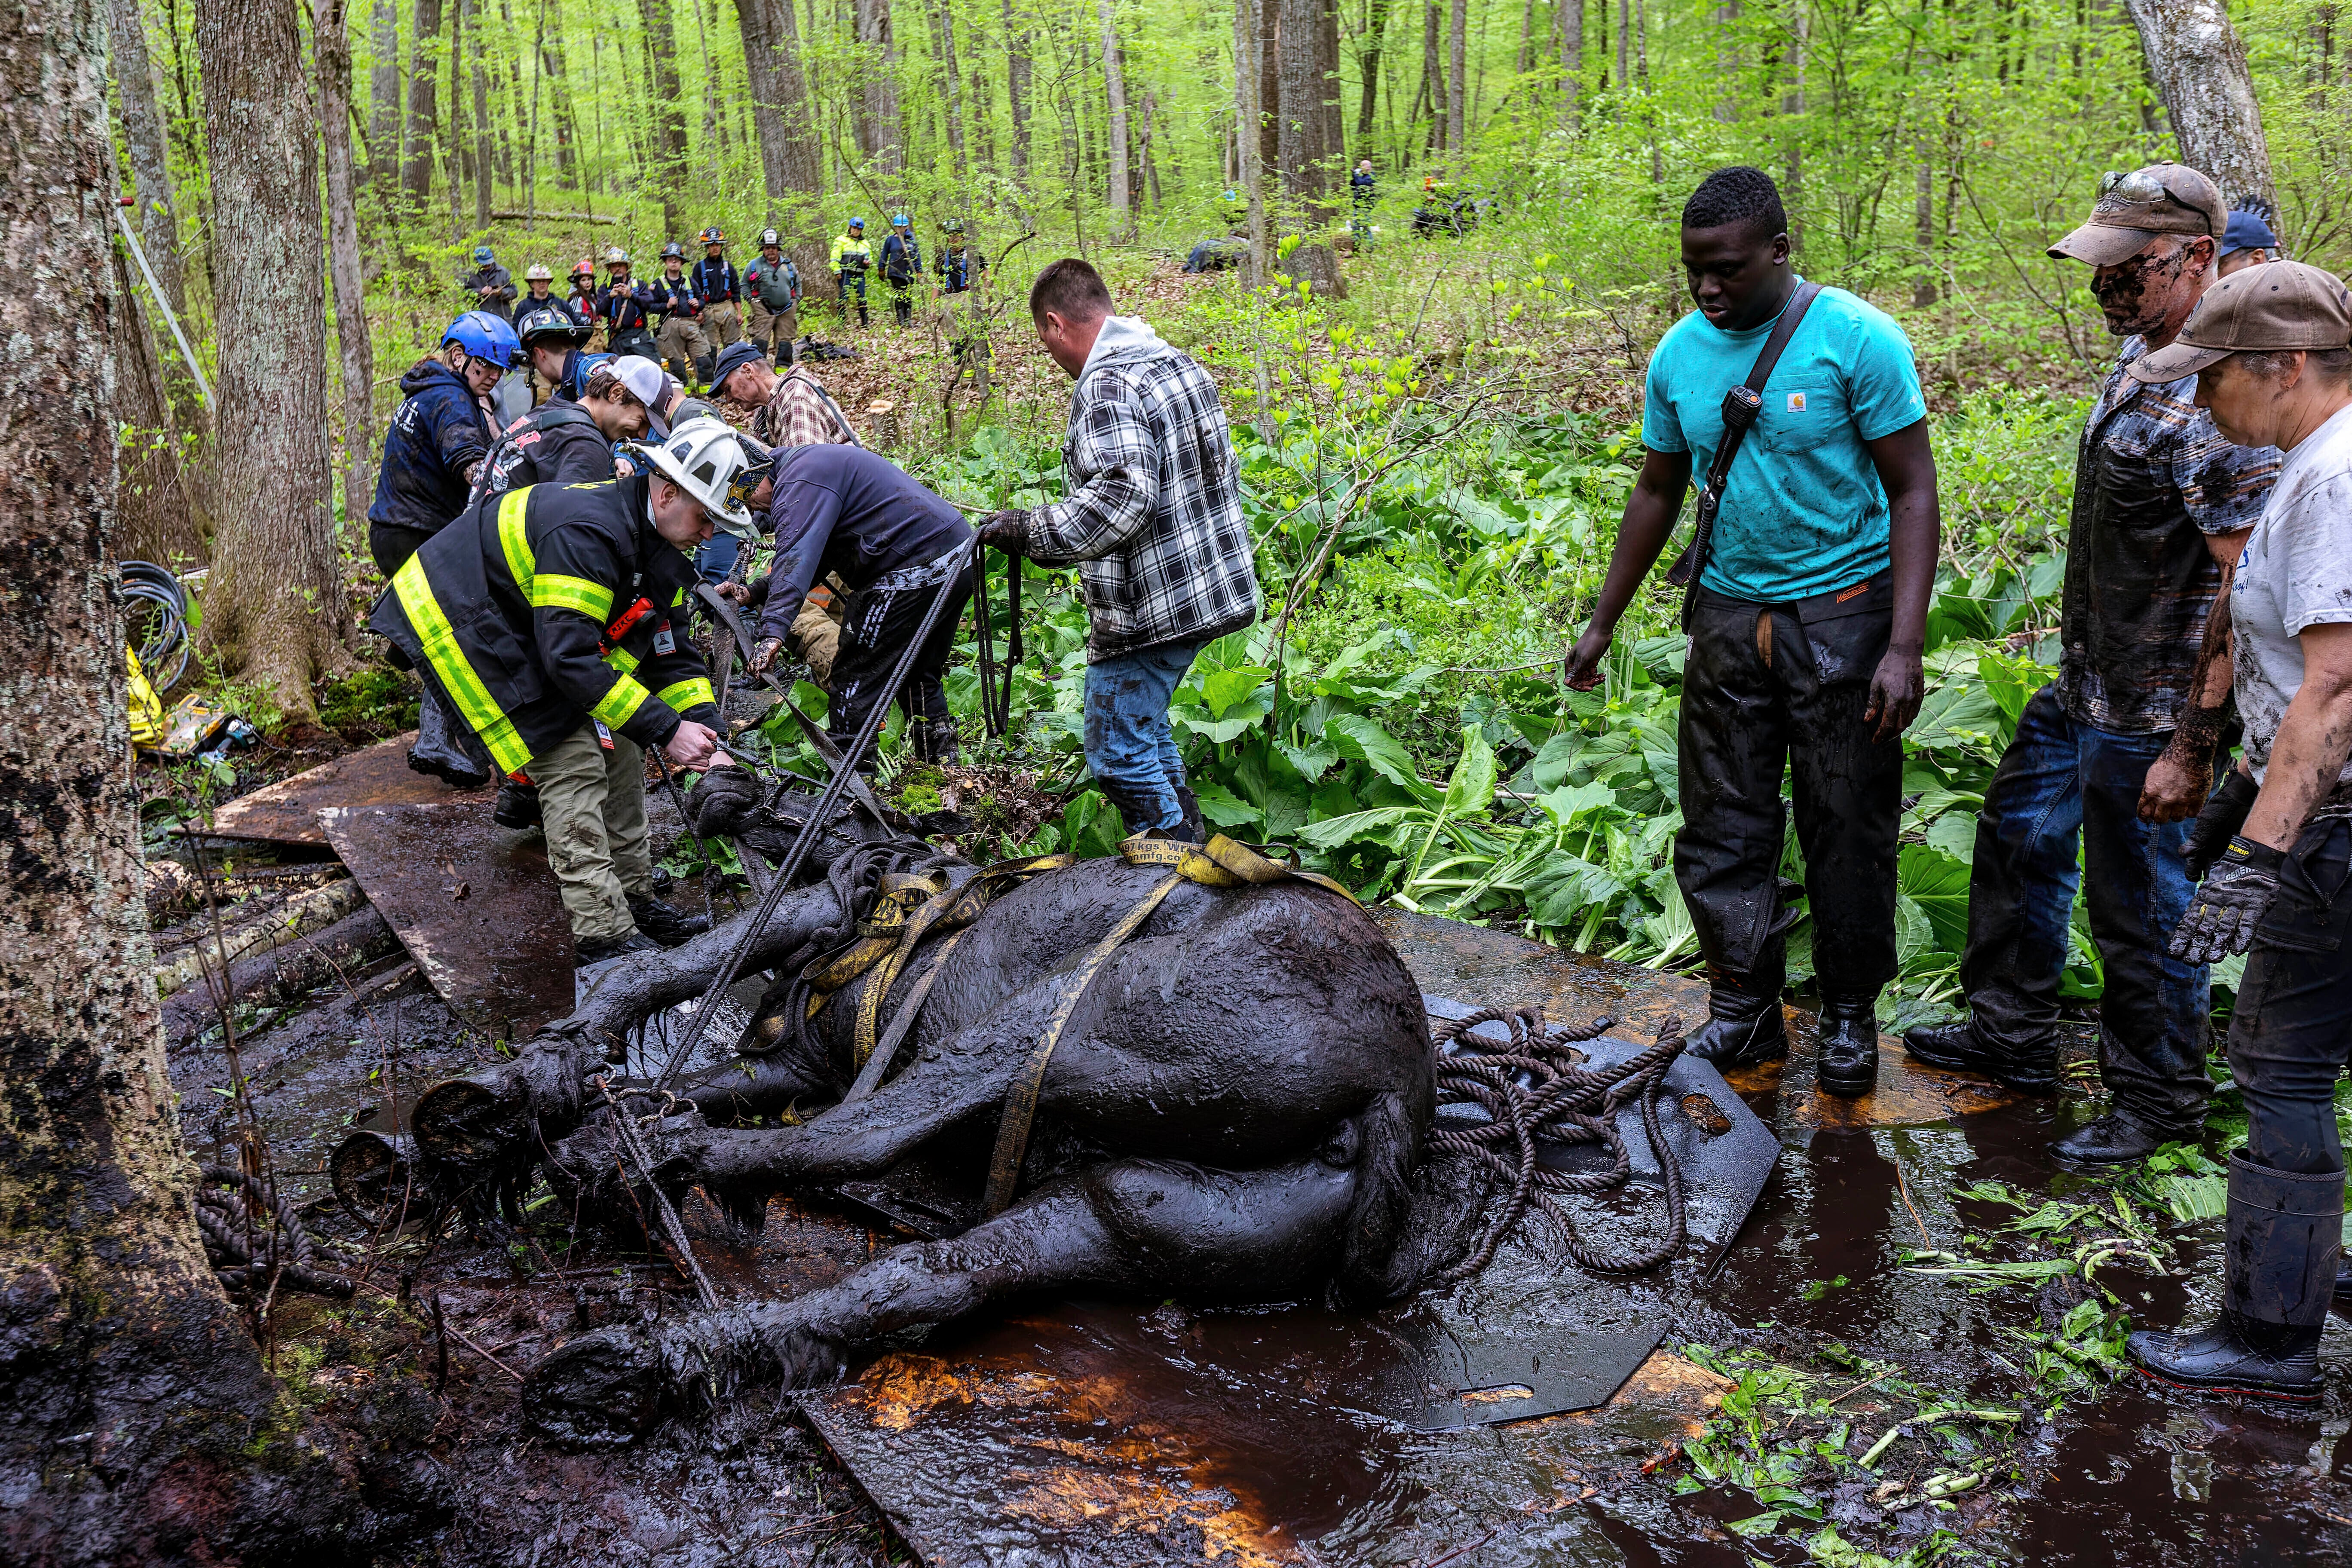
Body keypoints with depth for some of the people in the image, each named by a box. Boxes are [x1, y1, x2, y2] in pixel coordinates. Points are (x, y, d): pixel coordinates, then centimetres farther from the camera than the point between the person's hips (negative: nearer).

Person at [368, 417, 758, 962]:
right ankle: (606, 937, -13)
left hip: (529, 636, 10)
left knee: (618, 755, 7)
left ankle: (634, 901, 18)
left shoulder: (656, 549, 0)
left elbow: (672, 654, 3)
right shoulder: (587, 532, -32)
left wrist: (707, 740, -10)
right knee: (573, 766, -16)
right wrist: (666, 730, -33)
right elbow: (571, 657, -35)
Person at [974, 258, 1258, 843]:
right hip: (1211, 590, 10)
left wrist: (1029, 532, -22)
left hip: (1150, 607, -10)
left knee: (1119, 751, -1)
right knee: (1144, 725, 24)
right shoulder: (1183, 364, 12)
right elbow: (1224, 474, 18)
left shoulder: (1107, 385, -18)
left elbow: (1121, 496, -30)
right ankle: (1190, 842, 31)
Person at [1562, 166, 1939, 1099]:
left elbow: (1912, 491, -10)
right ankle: (1744, 1011, 22)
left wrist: (1904, 646, -18)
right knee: (1722, 829, 7)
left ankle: (1850, 1017, 22)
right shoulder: (1679, 354, 3)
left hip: (1842, 612, -4)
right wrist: (1603, 623, 17)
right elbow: (1658, 492, 15)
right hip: (1728, 613, 4)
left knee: (1847, 829, 5)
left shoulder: (1857, 339, -11)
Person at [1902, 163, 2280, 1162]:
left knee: (2139, 909, 5)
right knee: (2017, 838, 21)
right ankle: (2012, 1035, 39)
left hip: (2147, 713, -10)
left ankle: (2160, 1099, 25)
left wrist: (2192, 747, -27)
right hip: (2082, 684, 10)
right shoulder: (2139, 354, 6)